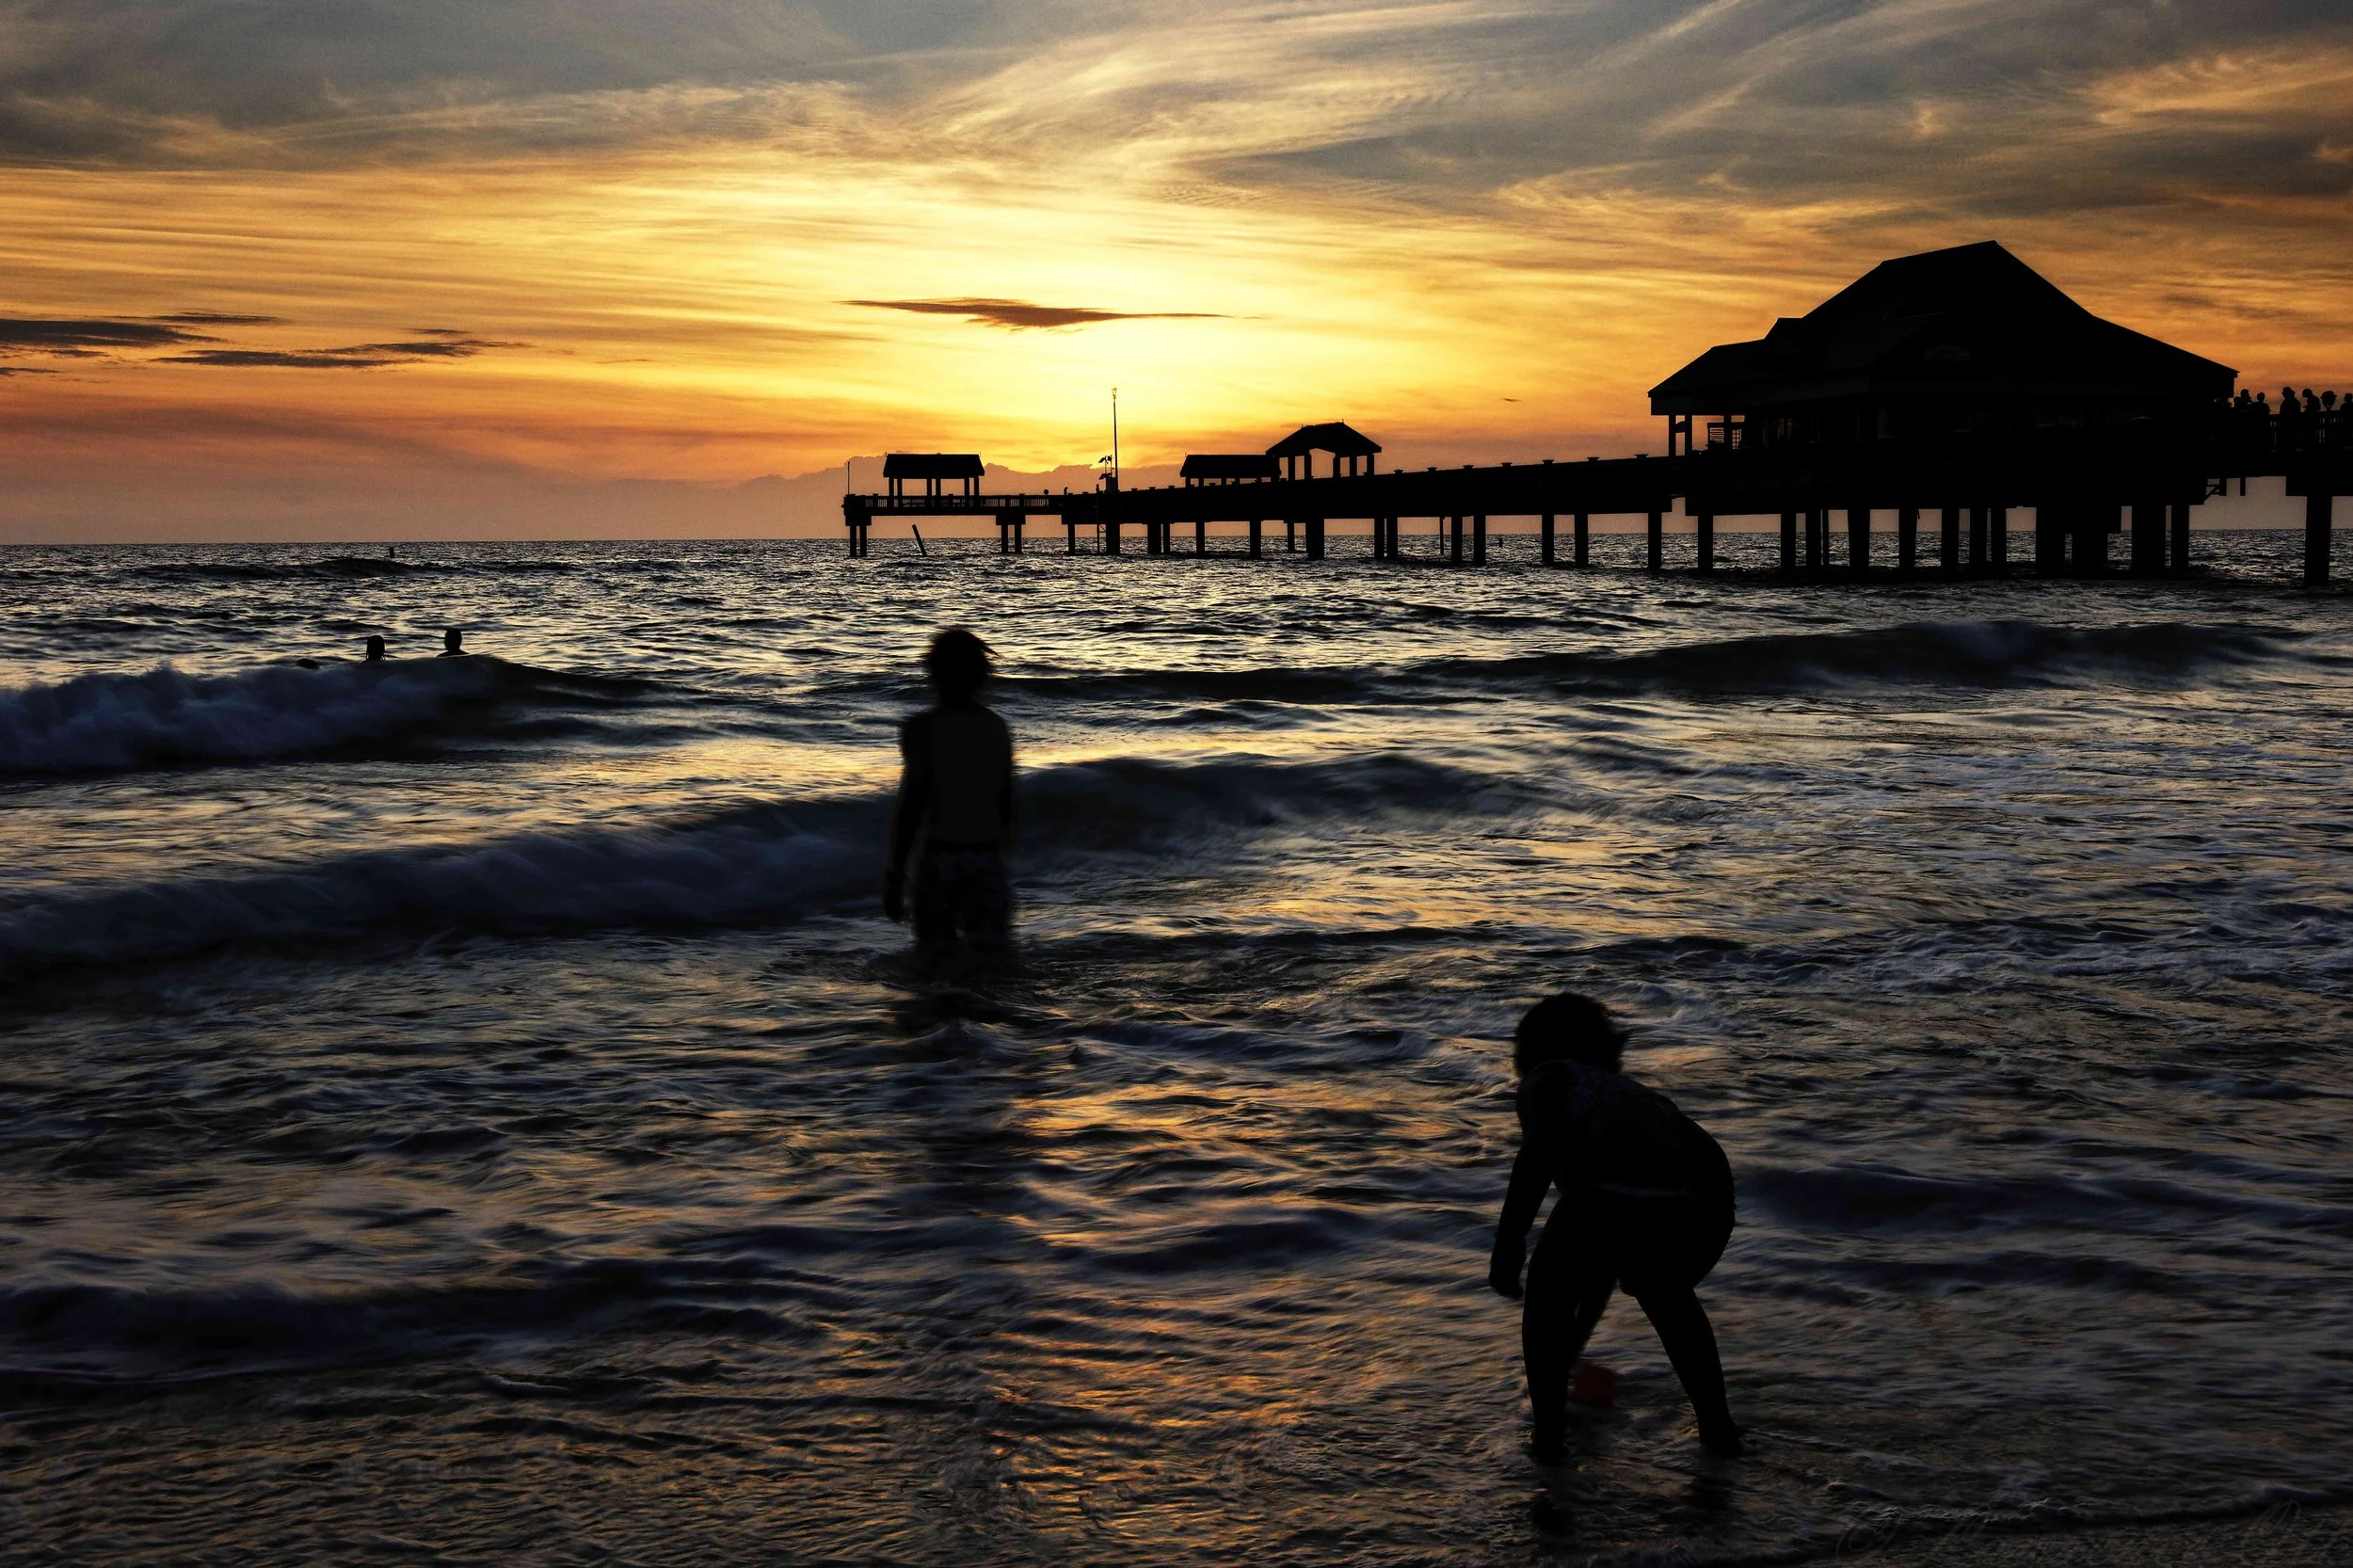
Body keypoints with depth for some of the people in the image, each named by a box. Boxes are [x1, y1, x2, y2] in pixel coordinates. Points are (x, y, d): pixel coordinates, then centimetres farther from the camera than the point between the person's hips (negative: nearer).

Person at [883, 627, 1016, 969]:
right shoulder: (997, 727, 7)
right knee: (994, 961, 4)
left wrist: (895, 875, -8)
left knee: (935, 958, 6)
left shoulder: (922, 728, -8)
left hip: (941, 856, -4)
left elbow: (910, 804, -11)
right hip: (988, 858, 4)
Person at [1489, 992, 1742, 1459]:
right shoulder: (1628, 1091, 42)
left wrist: (1507, 1246, -1)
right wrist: (1575, 1337, 63)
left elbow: (1540, 1151, -3)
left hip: (1618, 1195, -6)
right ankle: (1718, 1428, 36)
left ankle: (1548, 1433, 26)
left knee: (1547, 1293, 26)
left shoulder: (1548, 1079, 24)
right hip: (1704, 1198, 6)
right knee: (1669, 1297, 39)